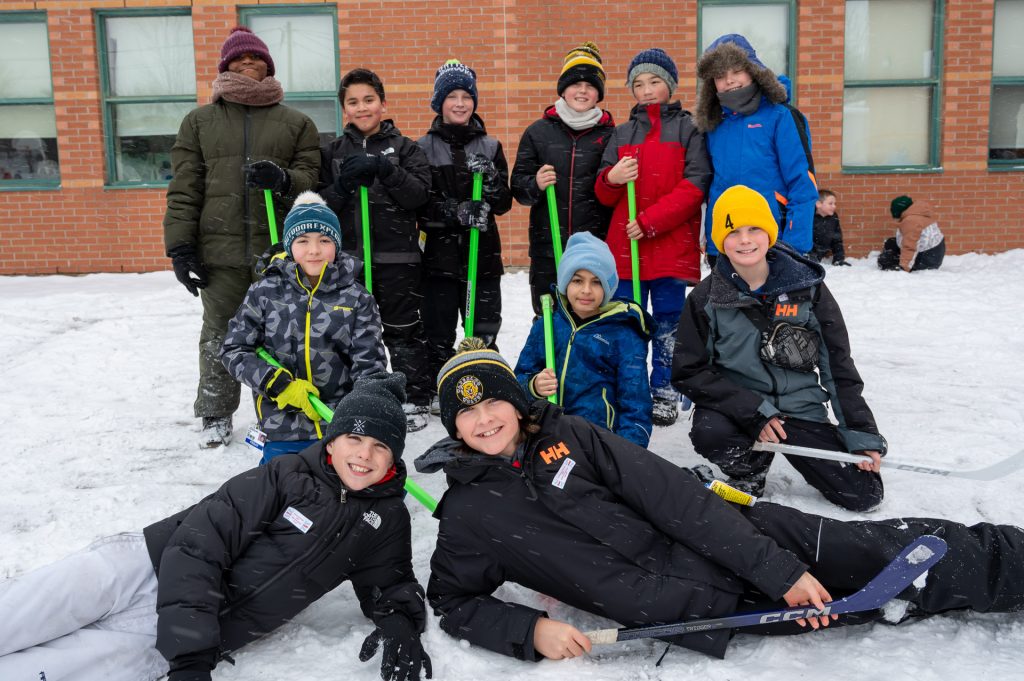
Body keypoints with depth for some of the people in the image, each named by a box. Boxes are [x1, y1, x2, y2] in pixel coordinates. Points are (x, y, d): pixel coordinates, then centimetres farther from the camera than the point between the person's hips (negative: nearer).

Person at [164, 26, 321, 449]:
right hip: (219, 251, 1)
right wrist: (181, 246, -2)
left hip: (279, 249, 0)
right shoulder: (199, 122, 11)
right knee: (219, 335, 7)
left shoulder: (297, 123, 10)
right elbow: (184, 189, 6)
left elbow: (312, 179, 4)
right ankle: (215, 417, 21)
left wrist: (282, 180, -18)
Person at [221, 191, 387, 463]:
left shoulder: (357, 299, -1)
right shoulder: (265, 293, -1)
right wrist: (279, 383, -13)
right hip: (283, 431, 0)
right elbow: (233, 350, 1)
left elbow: (369, 365, -3)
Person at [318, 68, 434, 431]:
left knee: (402, 330, 3)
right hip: (348, 257, 3)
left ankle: (416, 399, 15)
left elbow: (420, 193, -9)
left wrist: (383, 168, -20)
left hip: (397, 256, -2)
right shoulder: (333, 152, 11)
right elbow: (320, 206, 4)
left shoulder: (404, 148, 4)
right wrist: (344, 184, -15)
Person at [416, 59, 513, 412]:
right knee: (439, 334, 4)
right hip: (440, 254, -1)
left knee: (485, 332, 5)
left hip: (483, 254, 2)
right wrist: (458, 211, -22)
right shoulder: (424, 148, 2)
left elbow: (504, 204, 3)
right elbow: (420, 205, -6)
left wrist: (491, 179, -16)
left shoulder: (490, 147, 8)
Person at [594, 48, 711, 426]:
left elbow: (695, 185, -8)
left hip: (672, 245, -3)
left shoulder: (688, 129, 4)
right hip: (625, 246, 3)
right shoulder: (622, 134, 15)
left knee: (668, 321, 3)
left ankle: (665, 395, 14)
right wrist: (612, 178, -12)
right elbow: (604, 196, 12)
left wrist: (650, 221, -14)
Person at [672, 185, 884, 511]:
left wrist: (862, 434, -3)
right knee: (708, 432, -35)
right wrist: (753, 411, -19)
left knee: (865, 494, -13)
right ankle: (751, 471, 0)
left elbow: (838, 367, 1)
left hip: (801, 410, 1)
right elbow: (688, 372, -8)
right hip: (737, 409, 0)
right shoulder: (706, 299, -6)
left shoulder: (807, 288, -3)